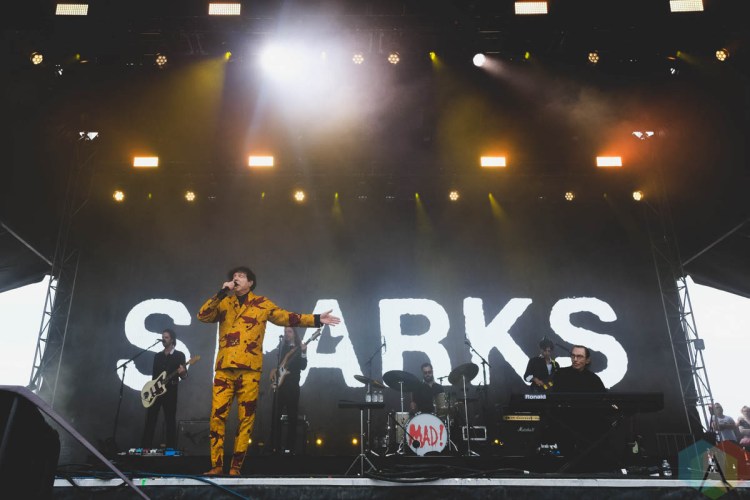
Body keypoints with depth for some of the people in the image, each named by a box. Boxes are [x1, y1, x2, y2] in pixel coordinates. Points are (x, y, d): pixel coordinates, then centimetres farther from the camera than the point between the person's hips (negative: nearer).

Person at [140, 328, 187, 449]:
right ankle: (145, 447, 9)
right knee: (150, 419, 4)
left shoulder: (179, 355, 0)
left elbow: (184, 375, -5)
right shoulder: (157, 355, 15)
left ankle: (171, 448, 3)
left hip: (170, 391, -4)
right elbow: (154, 374, 16)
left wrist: (182, 373, -28)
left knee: (170, 420, -1)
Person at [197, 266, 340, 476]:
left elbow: (287, 317, 8)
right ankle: (216, 466, 6)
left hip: (249, 368, -1)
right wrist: (221, 293, -6)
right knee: (217, 416, -2)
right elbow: (203, 316, 1)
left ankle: (236, 467, 8)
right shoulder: (223, 303, 14)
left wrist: (316, 319, 1)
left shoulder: (262, 304, 9)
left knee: (246, 418, 0)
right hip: (224, 367, 2)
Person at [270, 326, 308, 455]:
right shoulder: (282, 347, 13)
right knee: (276, 415, 4)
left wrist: (303, 352, -25)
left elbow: (303, 366, -12)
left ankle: (289, 448, 1)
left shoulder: (300, 348, 0)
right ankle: (276, 446, 11)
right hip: (279, 385, 5)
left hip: (292, 386, -5)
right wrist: (275, 370, 6)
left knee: (292, 417, -2)